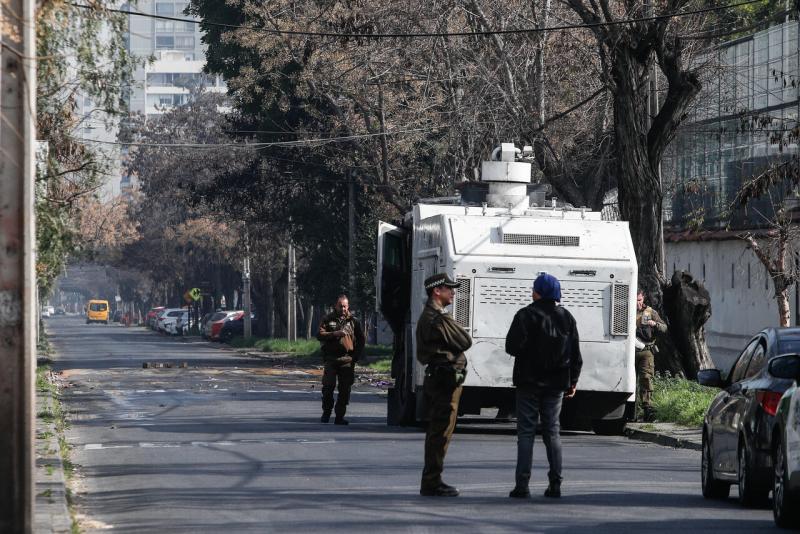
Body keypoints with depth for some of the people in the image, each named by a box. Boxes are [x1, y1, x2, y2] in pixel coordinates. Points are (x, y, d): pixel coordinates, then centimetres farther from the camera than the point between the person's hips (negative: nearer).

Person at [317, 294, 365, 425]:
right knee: (328, 386, -6)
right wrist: (335, 334, -15)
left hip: (347, 360, 1)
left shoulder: (353, 321, 12)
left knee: (345, 389, -1)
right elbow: (320, 335, -2)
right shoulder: (328, 319, 9)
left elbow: (361, 340, 16)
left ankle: (339, 416, 4)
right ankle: (326, 412, 10)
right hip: (331, 359, -1)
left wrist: (356, 356, 6)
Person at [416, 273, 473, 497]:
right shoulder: (441, 319, -16)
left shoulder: (425, 316, 17)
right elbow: (466, 342, -13)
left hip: (434, 376, 11)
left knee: (435, 431, 15)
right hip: (447, 379, -11)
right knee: (442, 431, -8)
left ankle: (430, 481, 21)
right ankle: (432, 482, -7)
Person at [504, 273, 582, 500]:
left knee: (526, 432, -1)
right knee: (552, 432, 10)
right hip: (556, 383, 4)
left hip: (529, 381, -4)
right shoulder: (567, 318, 6)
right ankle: (555, 483, 5)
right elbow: (575, 354, 8)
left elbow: (512, 346, -16)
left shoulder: (526, 315, -10)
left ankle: (522, 485, -6)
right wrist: (573, 381, 16)